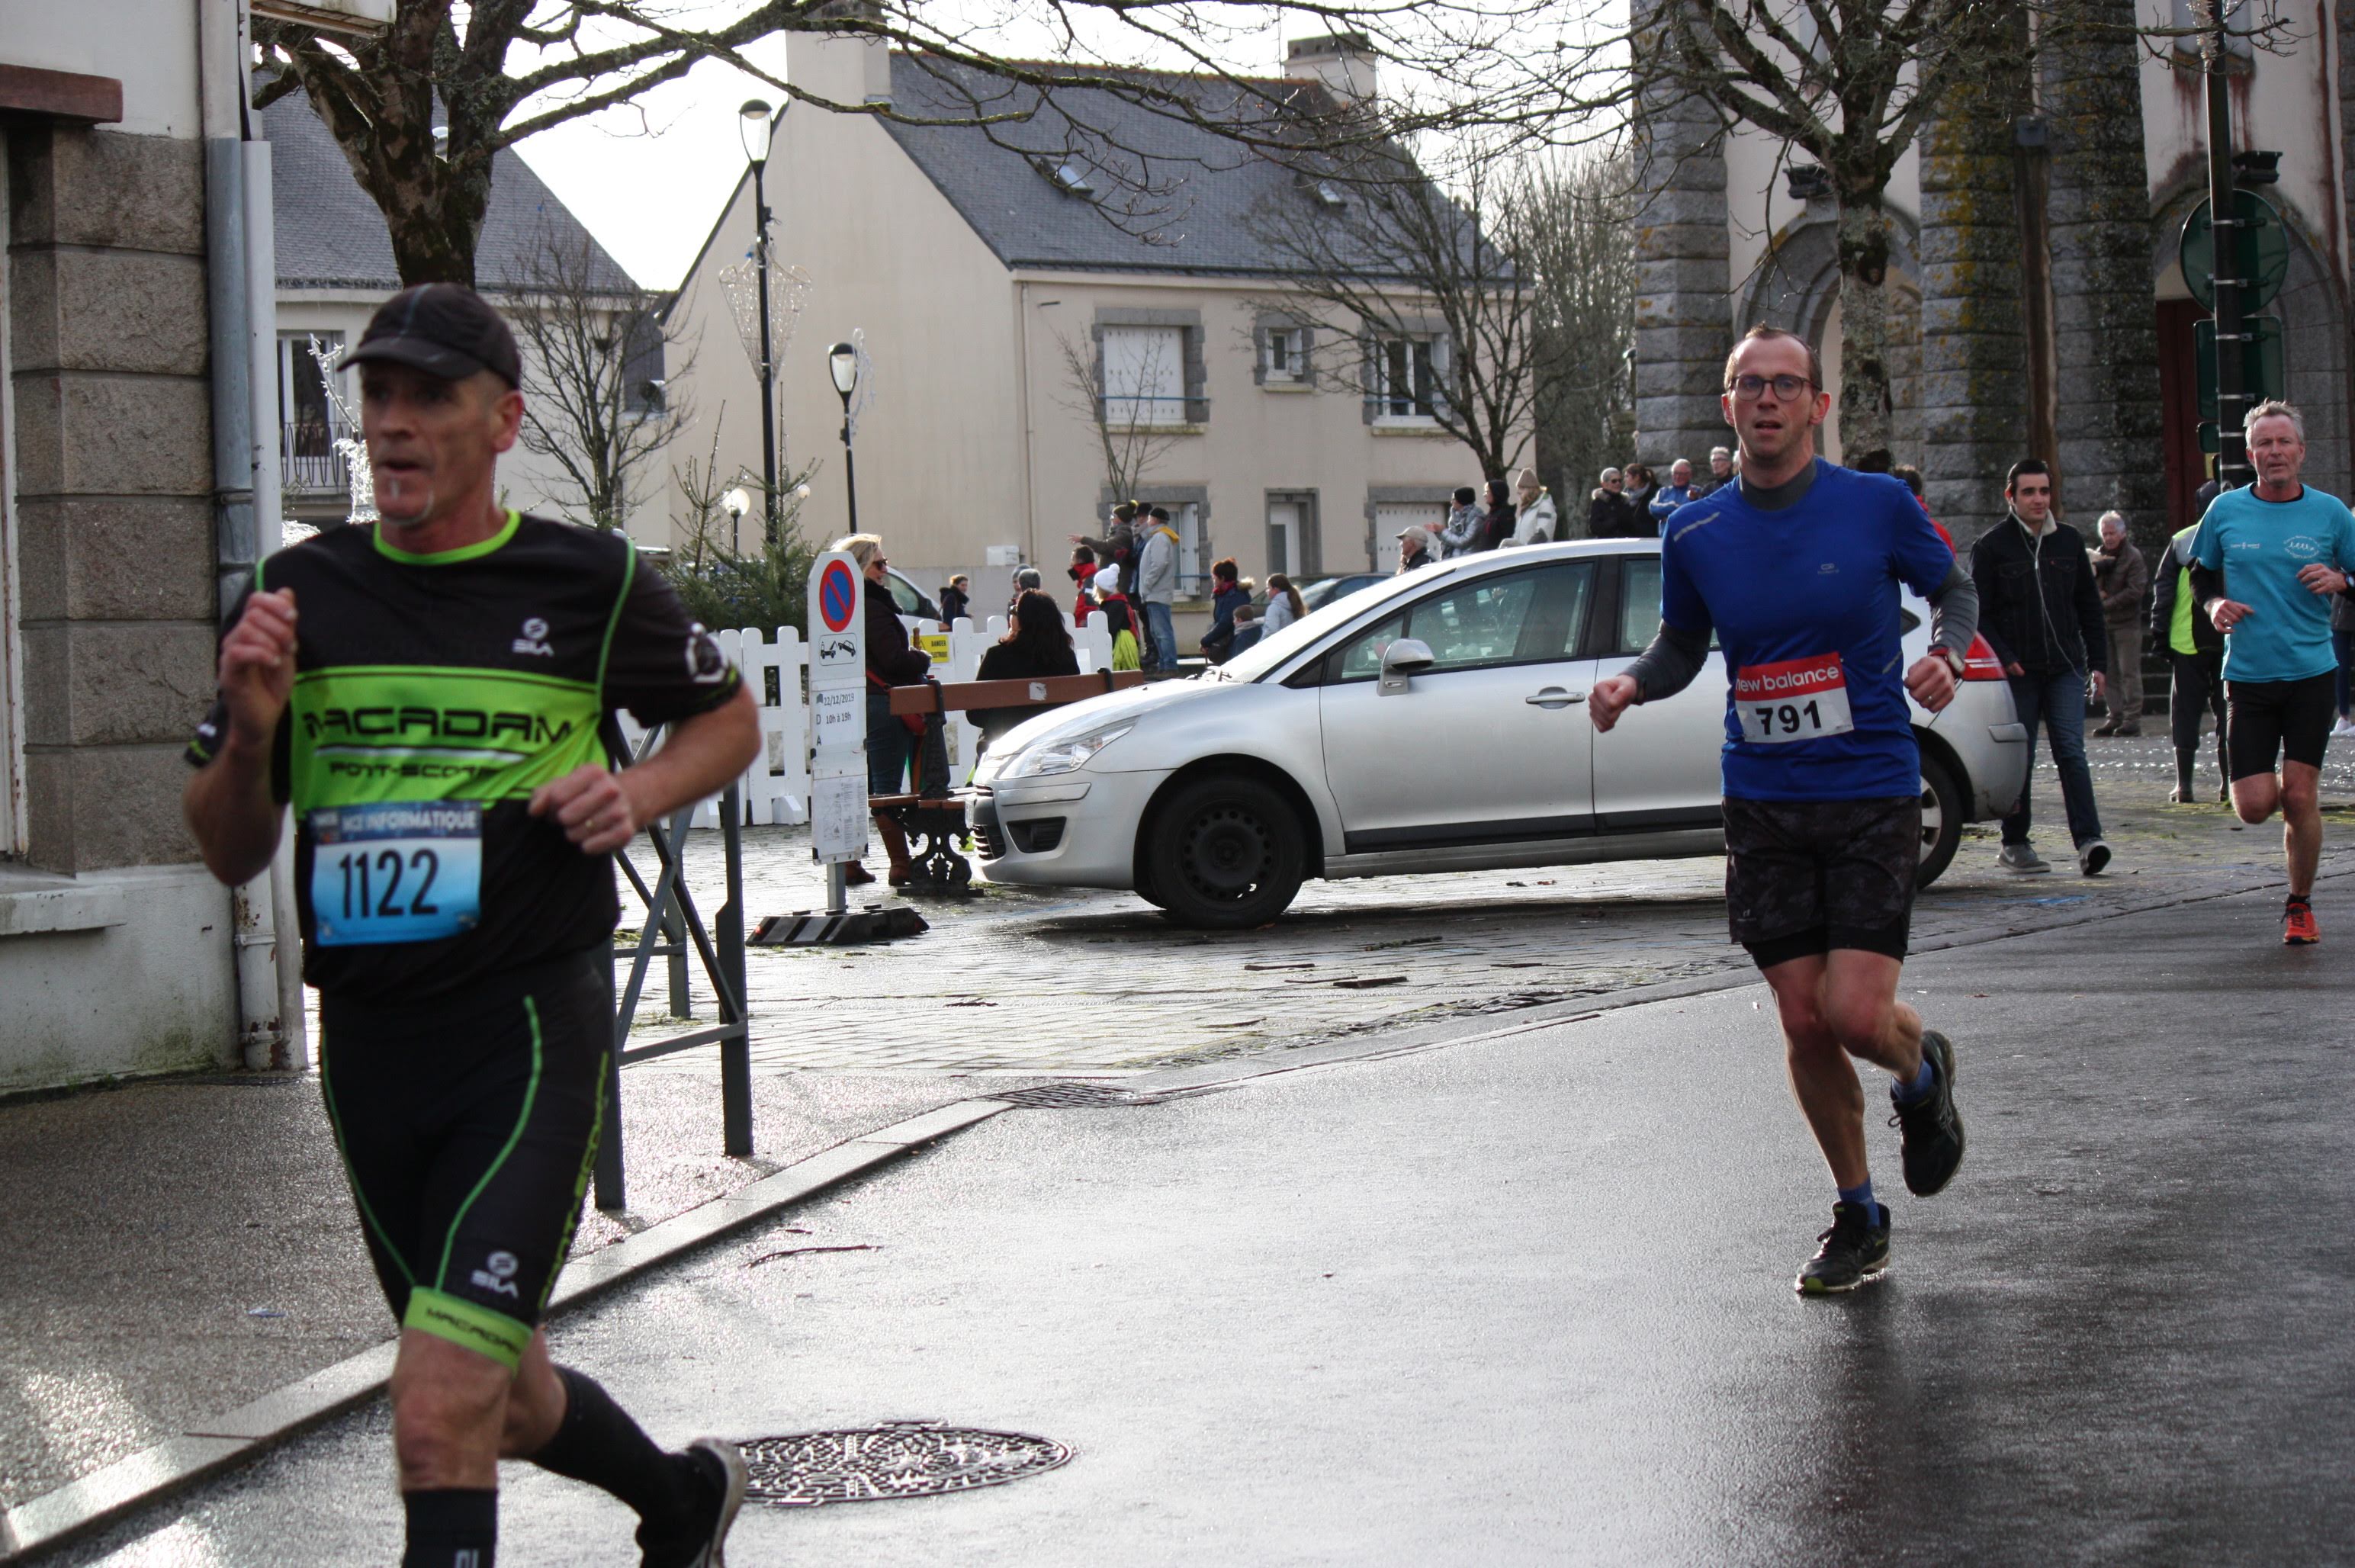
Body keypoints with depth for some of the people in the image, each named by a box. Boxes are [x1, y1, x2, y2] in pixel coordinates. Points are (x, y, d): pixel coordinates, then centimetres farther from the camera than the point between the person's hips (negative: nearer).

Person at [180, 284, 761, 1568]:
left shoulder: (592, 584, -2)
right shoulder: (300, 592, 5)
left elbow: (728, 717, 16)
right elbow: (230, 853, 10)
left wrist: (640, 794, -5)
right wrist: (248, 730, -11)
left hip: (533, 1034, -4)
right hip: (367, 1046, 5)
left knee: (440, 1410, -18)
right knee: (508, 1403, 18)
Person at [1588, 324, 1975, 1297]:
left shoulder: (1878, 504, -6)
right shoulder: (1695, 533, 2)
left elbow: (1953, 591, 10)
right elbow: (1682, 646, 16)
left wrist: (1945, 652, -11)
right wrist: (1633, 683, -5)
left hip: (1873, 797, -3)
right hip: (1762, 805, 3)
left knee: (1856, 1013, -13)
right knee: (1804, 1025, 2)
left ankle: (1923, 1077, 25)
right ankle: (1858, 1218, 21)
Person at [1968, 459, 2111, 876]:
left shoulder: (2069, 541, 11)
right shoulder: (1991, 546, -1)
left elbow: (2088, 606, 17)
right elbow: (1978, 612, -3)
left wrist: (2097, 661, 11)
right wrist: (2003, 658, -14)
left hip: (2065, 668, 2)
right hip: (2017, 670, -2)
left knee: (2071, 751, -8)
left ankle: (2088, 840, -14)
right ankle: (2014, 844, 14)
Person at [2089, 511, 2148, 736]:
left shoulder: (2133, 557, -6)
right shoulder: (2099, 556, 13)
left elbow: (2135, 591, -14)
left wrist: (2107, 604, -14)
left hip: (2127, 622, -6)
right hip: (2104, 623, 6)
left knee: (2129, 672, -6)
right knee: (2110, 674, 8)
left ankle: (2133, 719, -5)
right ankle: (2115, 718, 12)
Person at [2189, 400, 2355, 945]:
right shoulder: (2225, 510, 3)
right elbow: (2201, 572, 17)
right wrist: (2214, 604, -3)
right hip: (2247, 675, 1)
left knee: (2300, 797, -5)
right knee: (2254, 806, -5)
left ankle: (2300, 905, 15)